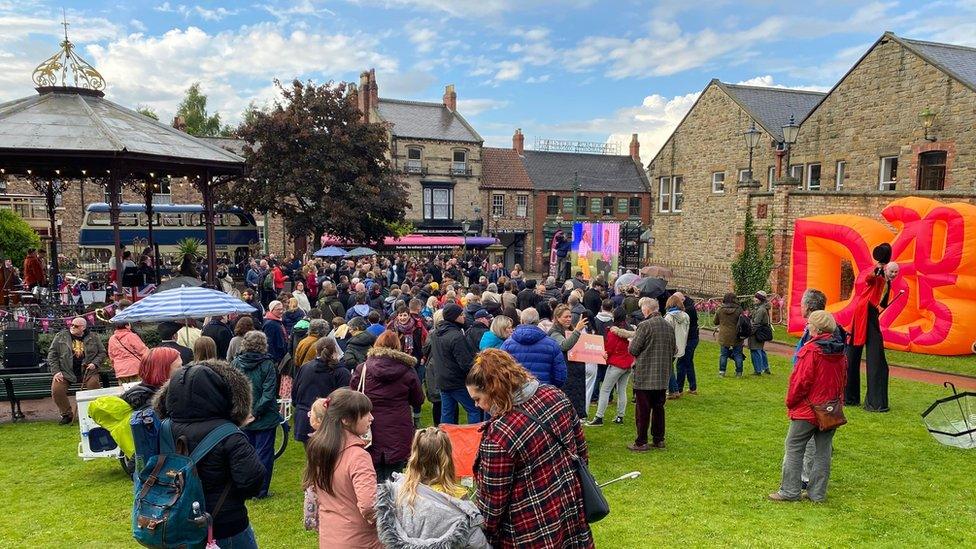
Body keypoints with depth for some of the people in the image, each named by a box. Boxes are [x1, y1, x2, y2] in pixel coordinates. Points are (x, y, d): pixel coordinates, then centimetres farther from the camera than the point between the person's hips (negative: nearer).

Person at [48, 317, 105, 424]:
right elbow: (52, 353, 6)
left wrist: (95, 363, -4)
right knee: (56, 389, -22)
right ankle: (66, 415, -1)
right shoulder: (61, 336, 6)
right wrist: (56, 371, -4)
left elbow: (102, 352, 15)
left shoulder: (93, 337, 8)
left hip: (86, 371, -1)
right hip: (66, 372, 1)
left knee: (94, 384, -26)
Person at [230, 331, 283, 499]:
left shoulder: (235, 363, -3)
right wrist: (256, 412, -11)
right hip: (265, 419, -4)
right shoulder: (267, 365, -14)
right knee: (264, 454, 6)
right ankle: (261, 490, 11)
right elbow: (268, 394, -18)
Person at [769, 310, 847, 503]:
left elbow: (801, 381, -16)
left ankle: (790, 491, 5)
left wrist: (790, 402, -3)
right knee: (823, 452, 12)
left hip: (807, 409, -7)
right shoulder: (840, 352, 5)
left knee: (794, 448, 3)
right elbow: (843, 380, 12)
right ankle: (818, 493, 18)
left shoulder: (811, 350, -17)